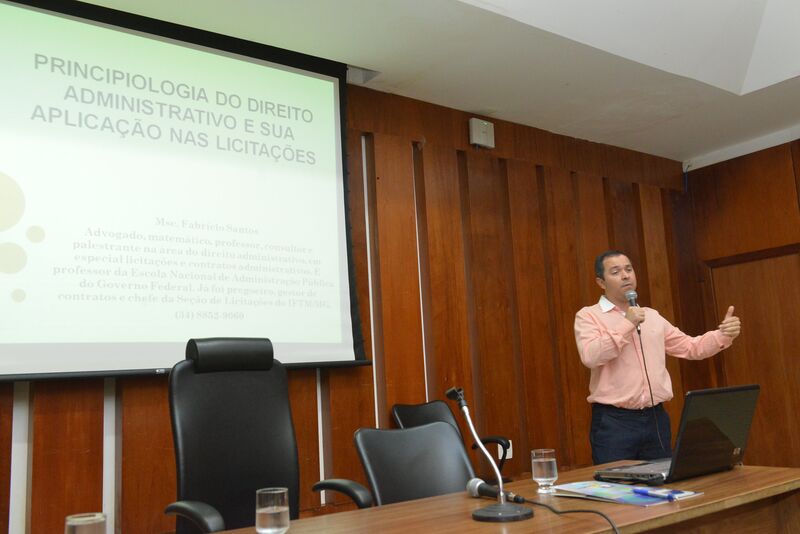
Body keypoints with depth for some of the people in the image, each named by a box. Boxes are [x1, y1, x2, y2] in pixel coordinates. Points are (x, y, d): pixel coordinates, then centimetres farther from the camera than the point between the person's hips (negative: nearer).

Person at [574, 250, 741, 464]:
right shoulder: (588, 316, -3)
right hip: (614, 421, -5)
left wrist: (723, 335, -2)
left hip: (656, 417, 6)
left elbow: (691, 347, 15)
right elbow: (591, 357, -21)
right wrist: (627, 324, -17)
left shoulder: (652, 316, 15)